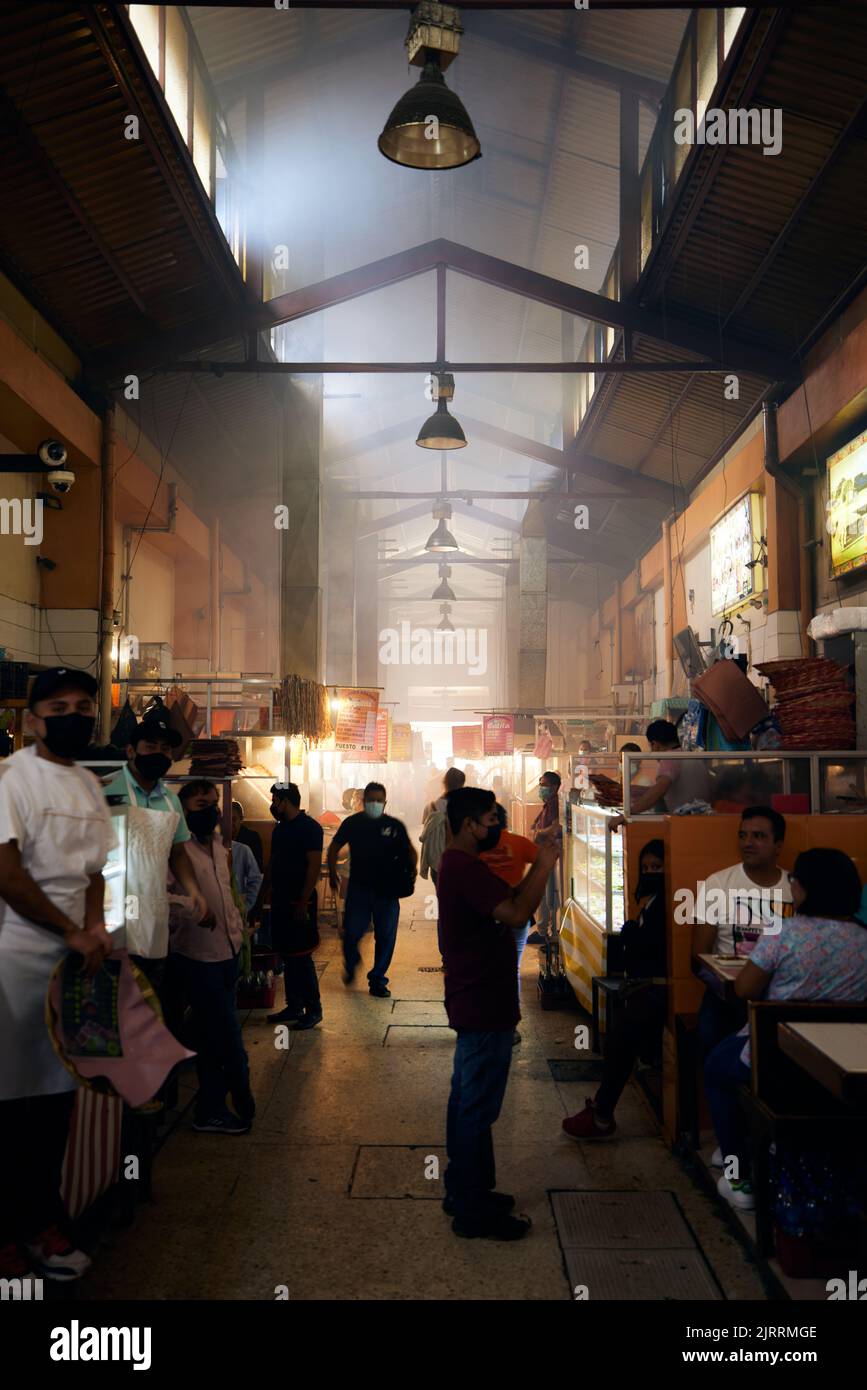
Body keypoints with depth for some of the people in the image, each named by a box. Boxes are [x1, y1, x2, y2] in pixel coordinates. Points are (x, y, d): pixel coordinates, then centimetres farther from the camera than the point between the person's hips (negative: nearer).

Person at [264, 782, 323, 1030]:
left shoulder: (309, 827, -12)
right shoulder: (280, 827, 13)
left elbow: (314, 866, -17)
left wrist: (303, 902, -20)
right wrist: (268, 889, 10)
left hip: (299, 902, -8)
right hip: (281, 901, 8)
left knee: (301, 956, -5)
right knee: (287, 955, 12)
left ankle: (313, 1010, 4)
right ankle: (294, 1006, 22)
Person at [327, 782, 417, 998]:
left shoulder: (395, 826, 0)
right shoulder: (352, 823, 1)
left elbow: (409, 851, 11)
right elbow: (334, 848, 12)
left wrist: (412, 868, -7)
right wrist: (332, 874, 4)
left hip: (387, 890, 0)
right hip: (358, 888, 0)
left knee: (385, 936, 3)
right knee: (352, 932, 0)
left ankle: (377, 980, 18)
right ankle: (351, 965, 32)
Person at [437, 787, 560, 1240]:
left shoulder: (459, 864, 12)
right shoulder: (467, 868, -22)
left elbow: (505, 905, 13)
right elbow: (516, 914, -30)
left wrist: (535, 867, 4)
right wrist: (544, 866, -19)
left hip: (473, 1002, 11)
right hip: (484, 1006, -11)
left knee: (467, 1099, 18)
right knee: (479, 1106, -1)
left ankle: (463, 1192, 31)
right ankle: (473, 1212, 10)